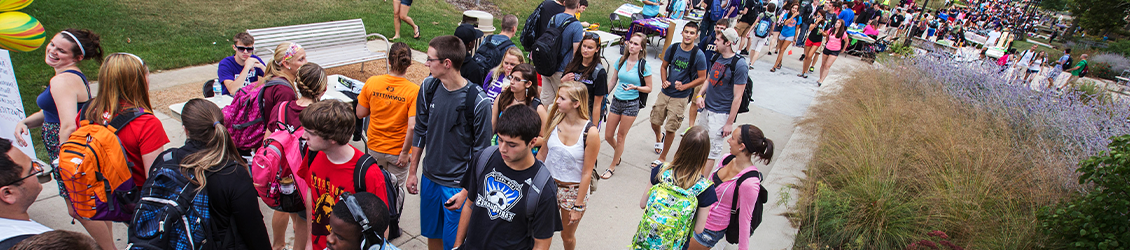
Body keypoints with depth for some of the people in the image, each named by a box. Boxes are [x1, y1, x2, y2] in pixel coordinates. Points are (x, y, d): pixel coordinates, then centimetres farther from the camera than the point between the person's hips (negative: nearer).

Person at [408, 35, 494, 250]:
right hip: (429, 177, 5)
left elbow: (481, 150, -12)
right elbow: (420, 132, 7)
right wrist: (412, 171, 10)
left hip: (458, 184, -5)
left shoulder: (478, 101, -22)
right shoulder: (428, 87, -5)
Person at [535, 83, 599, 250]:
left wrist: (578, 206, -11)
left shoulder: (590, 132, -21)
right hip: (549, 184, 3)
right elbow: (543, 152, 4)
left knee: (567, 236, 16)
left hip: (574, 190, -3)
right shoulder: (554, 120, -9)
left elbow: (587, 172, -15)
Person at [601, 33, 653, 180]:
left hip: (631, 104, -4)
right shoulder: (621, 60, 2)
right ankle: (619, 152, 41)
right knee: (608, 136, 9)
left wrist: (635, 87, -21)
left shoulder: (643, 66, -10)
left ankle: (612, 167, 21)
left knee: (620, 137, 4)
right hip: (616, 101, 5)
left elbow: (649, 88, -4)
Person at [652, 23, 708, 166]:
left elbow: (702, 78, -5)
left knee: (671, 129, 0)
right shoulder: (672, 49, -1)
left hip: (680, 97, -4)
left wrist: (684, 86, -16)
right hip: (665, 93, 4)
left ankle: (663, 157, 20)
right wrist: (664, 81, -6)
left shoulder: (698, 55, -12)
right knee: (655, 122, 9)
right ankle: (659, 137, 46)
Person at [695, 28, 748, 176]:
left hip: (721, 114, -7)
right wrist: (700, 95, 1)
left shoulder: (739, 65, -18)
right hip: (706, 109, 8)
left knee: (712, 149, 1)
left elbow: (737, 97, -17)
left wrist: (730, 123, -16)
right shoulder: (717, 57, 6)